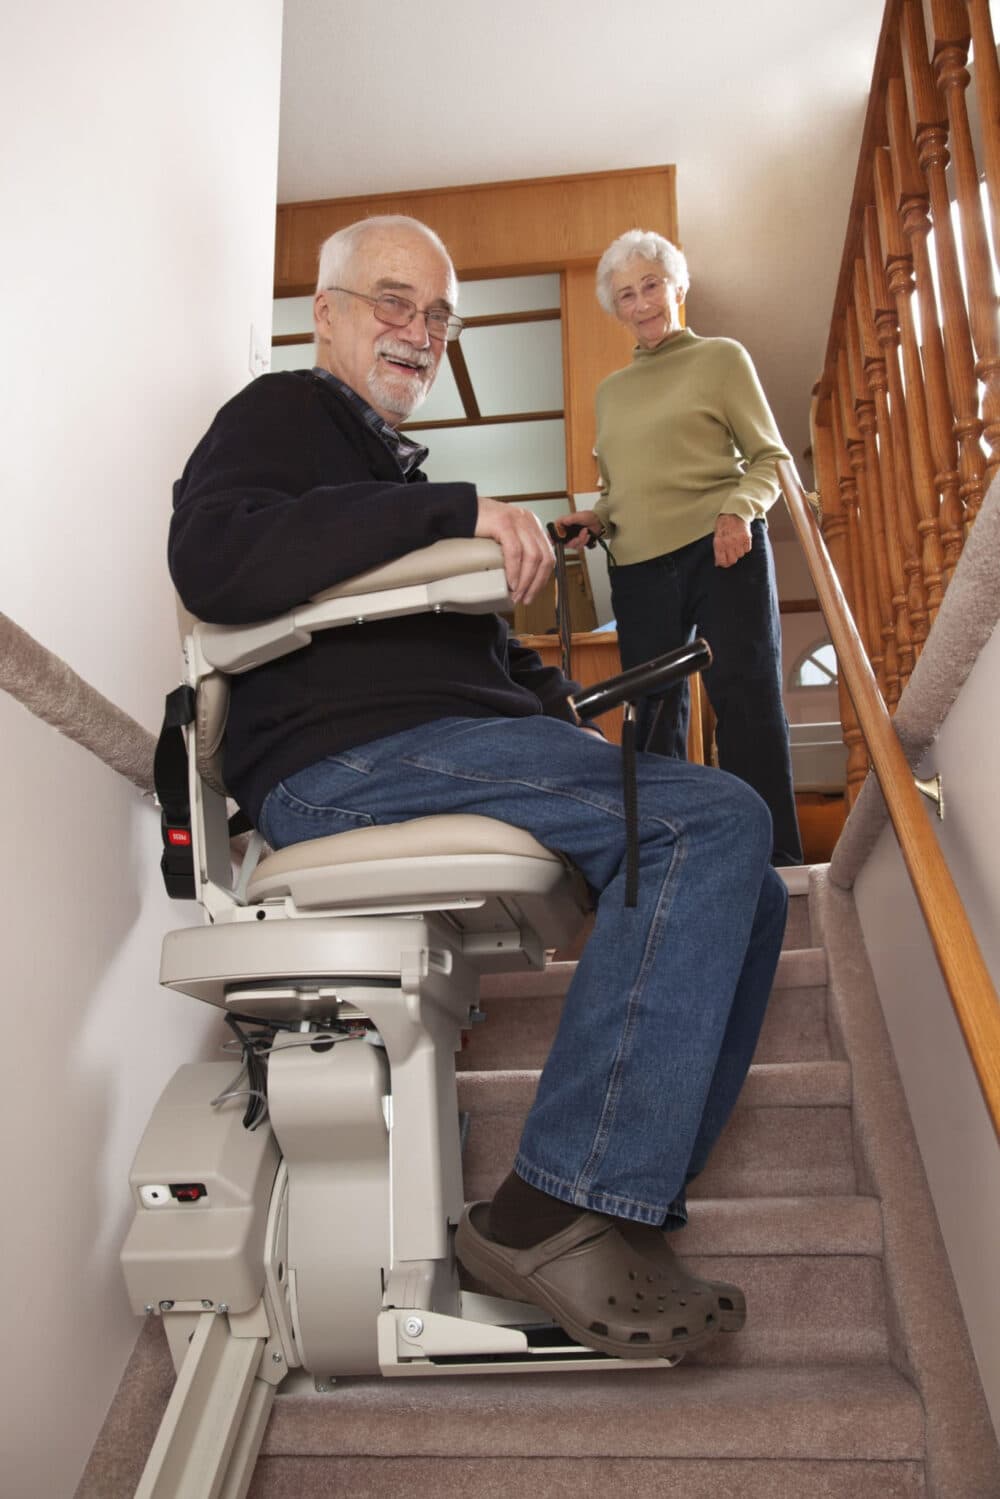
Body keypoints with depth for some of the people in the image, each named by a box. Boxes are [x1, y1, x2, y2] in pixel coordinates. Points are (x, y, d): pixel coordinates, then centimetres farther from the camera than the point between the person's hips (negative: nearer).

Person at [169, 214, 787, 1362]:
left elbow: (478, 646, 31)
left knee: (746, 894, 3)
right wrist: (455, 511, -20)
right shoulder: (286, 413, 6)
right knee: (717, 819, -24)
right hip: (344, 761, -9)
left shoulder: (390, 468, 34)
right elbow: (212, 559, -18)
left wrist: (567, 719, 11)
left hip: (428, 754, 9)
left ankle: (624, 1217, -4)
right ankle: (549, 1213, -25)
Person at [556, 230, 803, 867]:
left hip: (721, 552, -4)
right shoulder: (611, 391, 21)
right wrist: (596, 519, 6)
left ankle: (776, 859, -3)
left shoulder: (722, 358, 8)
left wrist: (740, 509, -16)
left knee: (746, 701, -7)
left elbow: (770, 458, 3)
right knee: (653, 716, 4)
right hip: (640, 569, 5)